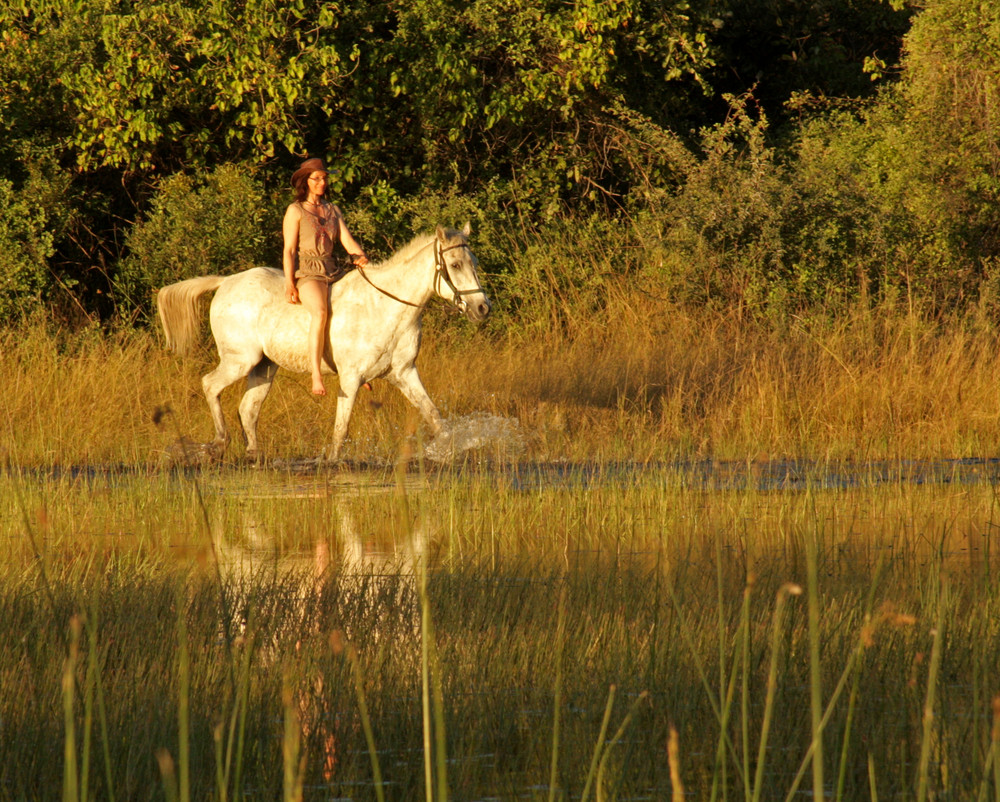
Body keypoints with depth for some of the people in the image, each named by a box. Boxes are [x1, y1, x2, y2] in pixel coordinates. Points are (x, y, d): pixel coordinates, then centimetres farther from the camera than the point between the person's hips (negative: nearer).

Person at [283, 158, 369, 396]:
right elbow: (289, 250, -3)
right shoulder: (296, 211, 3)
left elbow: (347, 240, 9)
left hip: (332, 270, 6)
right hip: (306, 272, -6)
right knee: (320, 311, -35)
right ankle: (316, 376, -39)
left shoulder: (333, 211, 19)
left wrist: (361, 256, -13)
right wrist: (289, 284, -14)